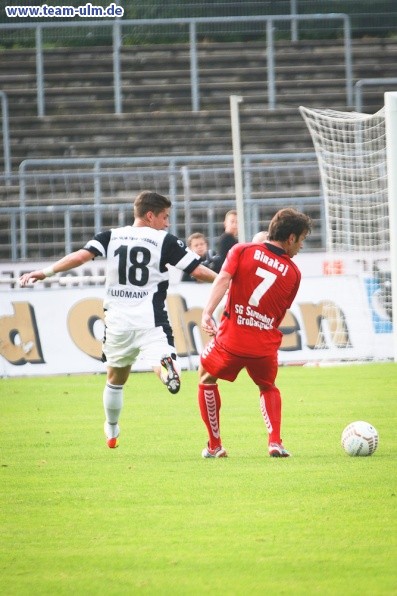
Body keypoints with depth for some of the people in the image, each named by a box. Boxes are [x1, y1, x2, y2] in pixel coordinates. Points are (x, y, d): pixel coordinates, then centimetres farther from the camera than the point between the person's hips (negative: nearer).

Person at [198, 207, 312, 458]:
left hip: (231, 339, -1)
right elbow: (279, 316, 10)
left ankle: (214, 446, 23)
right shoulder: (293, 273, 7)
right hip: (265, 346, 1)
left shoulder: (243, 251, 3)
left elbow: (223, 279, -13)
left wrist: (207, 312, -21)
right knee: (268, 387, 30)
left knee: (207, 379, 26)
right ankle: (275, 442, 8)